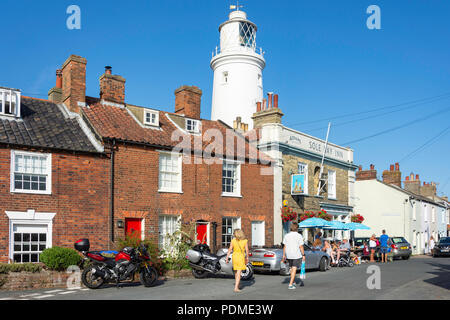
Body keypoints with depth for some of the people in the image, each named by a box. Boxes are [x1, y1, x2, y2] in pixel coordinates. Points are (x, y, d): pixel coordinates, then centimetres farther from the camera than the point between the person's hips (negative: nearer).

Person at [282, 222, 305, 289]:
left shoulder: (286, 236, 2)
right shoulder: (299, 236, -9)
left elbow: (284, 246, 3)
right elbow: (301, 247, -12)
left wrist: (284, 255, 9)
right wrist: (303, 255, -4)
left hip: (289, 255, 4)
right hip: (297, 255, -4)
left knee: (292, 268, 21)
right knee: (294, 269, -2)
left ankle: (293, 282, 30)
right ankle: (290, 284, -7)